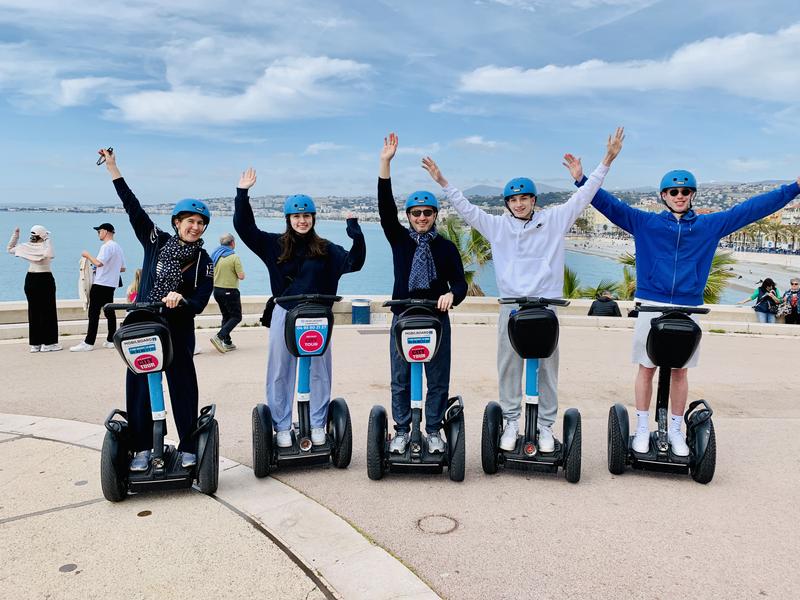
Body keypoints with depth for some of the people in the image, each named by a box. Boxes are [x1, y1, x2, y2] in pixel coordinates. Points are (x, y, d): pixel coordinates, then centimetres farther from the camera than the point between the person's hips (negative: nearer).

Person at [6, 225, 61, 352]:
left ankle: (35, 344, 14)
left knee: (33, 311, 11)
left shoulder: (26, 246, 4)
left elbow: (10, 249, 20)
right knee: (47, 312, 1)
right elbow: (49, 255, -36)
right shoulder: (45, 246, -13)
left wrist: (15, 234, 19)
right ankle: (48, 343, 2)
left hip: (30, 279, 6)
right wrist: (49, 240, -22)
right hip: (45, 279, -6)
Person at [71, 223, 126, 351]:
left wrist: (87, 255, -10)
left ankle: (88, 343, -7)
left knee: (94, 313, -7)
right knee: (109, 312, 11)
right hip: (111, 285, 9)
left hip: (100, 284, -9)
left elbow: (98, 262, -27)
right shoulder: (118, 247, 15)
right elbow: (122, 268, 19)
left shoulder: (106, 246, -13)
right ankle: (111, 340, 13)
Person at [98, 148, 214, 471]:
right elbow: (133, 208, 0)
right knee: (138, 387, 4)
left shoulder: (204, 262, -3)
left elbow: (200, 303, -9)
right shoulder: (156, 241, 1)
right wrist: (113, 169, -1)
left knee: (183, 387, 4)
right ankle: (142, 449, 16)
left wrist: (181, 301, -30)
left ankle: (188, 448, 15)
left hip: (178, 332, -1)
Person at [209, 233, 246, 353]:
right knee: (236, 317, 2)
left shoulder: (215, 255, 5)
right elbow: (241, 276, -17)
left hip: (217, 290, 7)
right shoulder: (234, 257, -15)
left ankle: (227, 342, 17)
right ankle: (219, 336, -15)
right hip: (230, 291, -7)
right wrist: (240, 272, 4)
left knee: (226, 316, 18)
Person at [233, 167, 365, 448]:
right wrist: (242, 194, -9)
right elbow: (244, 227, -1)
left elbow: (354, 262, -2)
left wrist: (355, 230, -13)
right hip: (284, 315, 0)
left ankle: (318, 426, 20)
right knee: (280, 374, 6)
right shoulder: (275, 245, 2)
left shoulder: (325, 249, 5)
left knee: (319, 373, 7)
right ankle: (282, 428, 18)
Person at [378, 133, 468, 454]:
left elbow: (460, 283, 0)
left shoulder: (446, 247, 4)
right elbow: (385, 208, -8)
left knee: (438, 379, 6)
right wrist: (385, 164, -17)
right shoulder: (399, 239, 4)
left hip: (437, 319, 0)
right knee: (400, 379, 7)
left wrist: (451, 295, -24)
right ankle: (402, 431, 20)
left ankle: (433, 431, 19)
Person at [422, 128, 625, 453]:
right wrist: (442, 182, 2)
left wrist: (607, 161, 1)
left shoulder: (554, 220, 6)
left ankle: (546, 425, 16)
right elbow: (466, 208, 7)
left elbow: (583, 197, 5)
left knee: (547, 368, 5)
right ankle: (511, 422, 18)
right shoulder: (497, 225, 7)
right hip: (511, 307, 1)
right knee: (509, 367, 5)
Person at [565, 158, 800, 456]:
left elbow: (752, 208, 12)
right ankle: (642, 428, 16)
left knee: (680, 371, 9)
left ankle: (675, 430, 22)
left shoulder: (710, 226, 9)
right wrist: (582, 180, -10)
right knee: (646, 368, 4)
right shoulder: (645, 223, 4)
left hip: (688, 309, 2)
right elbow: (609, 204, 0)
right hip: (651, 307, -1)